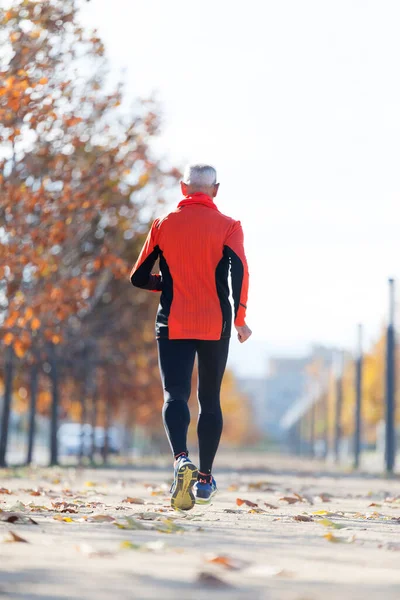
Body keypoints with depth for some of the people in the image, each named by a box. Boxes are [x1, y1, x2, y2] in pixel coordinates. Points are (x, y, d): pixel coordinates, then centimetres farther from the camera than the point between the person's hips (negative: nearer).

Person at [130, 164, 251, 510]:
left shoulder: (163, 226, 7)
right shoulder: (228, 226, 2)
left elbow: (139, 278, 8)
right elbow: (239, 269, -14)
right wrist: (240, 318, -10)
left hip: (173, 325, 0)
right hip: (215, 325, 0)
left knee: (176, 395, -7)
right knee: (210, 400, 13)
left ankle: (181, 459, -35)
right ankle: (205, 479, 19)